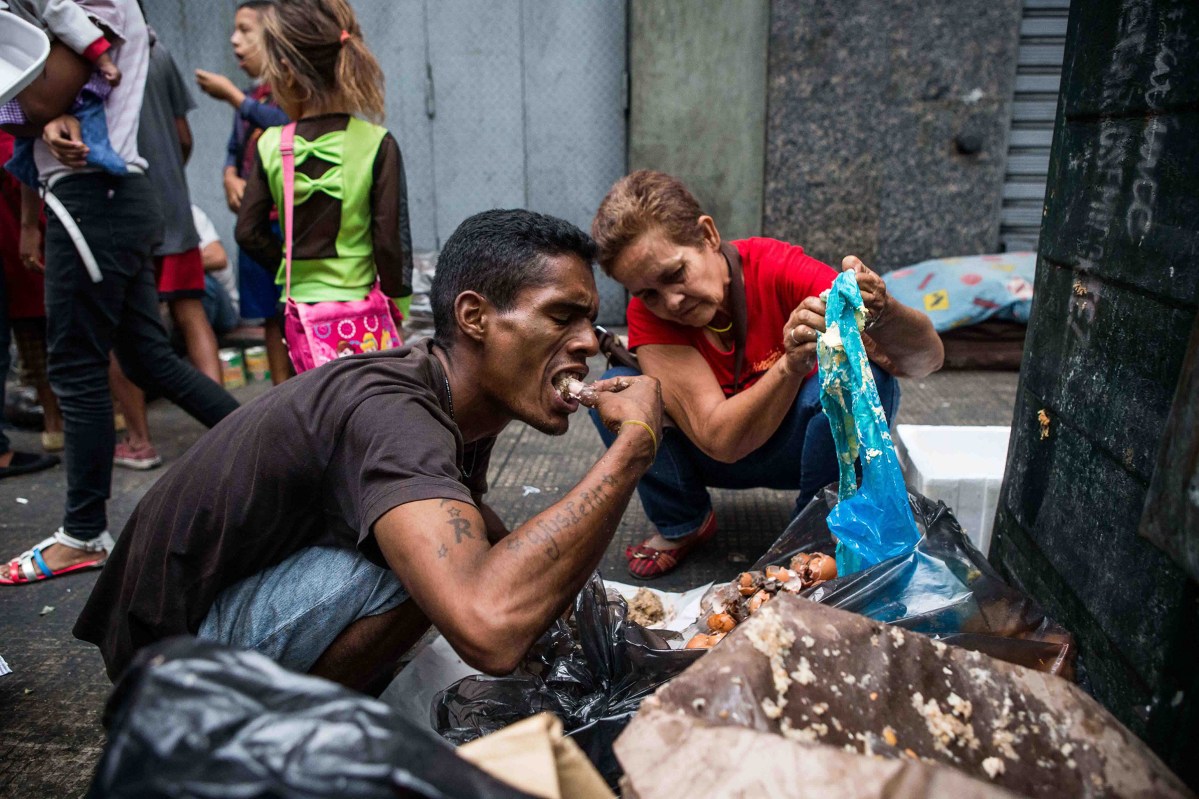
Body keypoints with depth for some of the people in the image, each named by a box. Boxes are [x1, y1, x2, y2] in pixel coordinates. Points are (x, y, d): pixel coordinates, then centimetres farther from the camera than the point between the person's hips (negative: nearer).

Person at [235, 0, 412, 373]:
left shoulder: (270, 145, -2)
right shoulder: (377, 143, -10)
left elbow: (248, 231, 4)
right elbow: (391, 240, -10)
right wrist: (396, 301, 1)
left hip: (300, 305, 3)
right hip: (359, 305, -3)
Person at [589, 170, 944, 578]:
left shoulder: (780, 270, -26)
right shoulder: (647, 313, -22)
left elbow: (928, 357, -30)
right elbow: (721, 440, -31)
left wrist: (882, 314, -52)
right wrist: (791, 365, -47)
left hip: (802, 445, 0)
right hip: (716, 458, 1)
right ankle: (682, 525, 1)